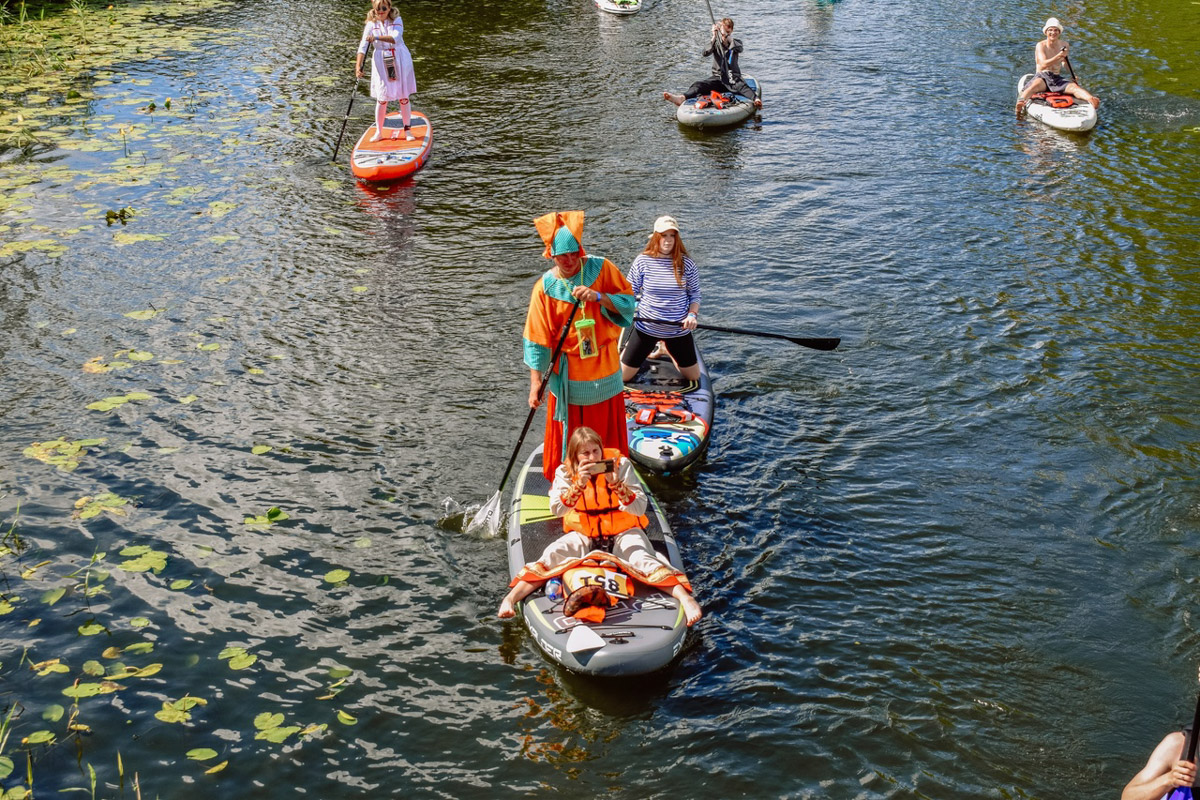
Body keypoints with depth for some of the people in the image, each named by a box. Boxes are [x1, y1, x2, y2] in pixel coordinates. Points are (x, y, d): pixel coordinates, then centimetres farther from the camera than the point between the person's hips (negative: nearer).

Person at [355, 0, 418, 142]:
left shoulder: (397, 20, -5)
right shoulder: (371, 25, -2)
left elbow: (396, 38, -24)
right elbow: (363, 47, -9)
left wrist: (377, 37, -37)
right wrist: (358, 66, -22)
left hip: (400, 61, 0)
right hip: (381, 62, 0)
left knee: (403, 97, 6)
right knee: (382, 99, 1)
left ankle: (407, 130, 18)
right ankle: (379, 132, 12)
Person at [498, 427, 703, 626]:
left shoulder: (620, 464, -11)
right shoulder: (565, 472, -6)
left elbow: (640, 509, -17)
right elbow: (556, 510, -21)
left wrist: (616, 483, -32)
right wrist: (578, 485, -34)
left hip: (622, 529, -1)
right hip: (583, 532, 1)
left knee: (642, 558, -31)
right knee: (552, 556, -24)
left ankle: (686, 598, -44)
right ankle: (510, 598, -30)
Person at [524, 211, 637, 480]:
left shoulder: (601, 268, -5)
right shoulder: (545, 287, -9)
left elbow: (629, 302, -7)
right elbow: (537, 339, -8)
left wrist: (598, 296, -24)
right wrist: (536, 381, -12)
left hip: (605, 368, 2)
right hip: (568, 375, -2)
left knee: (608, 429, 13)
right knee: (567, 435, 5)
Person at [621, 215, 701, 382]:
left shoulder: (687, 264, -7)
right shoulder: (642, 262, -8)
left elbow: (695, 294, 2)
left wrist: (692, 314, -16)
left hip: (678, 329, 1)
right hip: (646, 328, -1)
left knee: (694, 377, 12)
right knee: (622, 376, 2)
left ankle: (667, 350, 41)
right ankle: (625, 349, 40)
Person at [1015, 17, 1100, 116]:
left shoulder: (1064, 45, 10)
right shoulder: (1041, 45, -5)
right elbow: (1043, 64, -20)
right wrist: (1058, 57, -34)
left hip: (1057, 78, 4)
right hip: (1042, 77, -4)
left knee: (1074, 87, -26)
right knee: (1034, 86, -39)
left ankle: (1091, 99, -54)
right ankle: (1021, 101, -68)